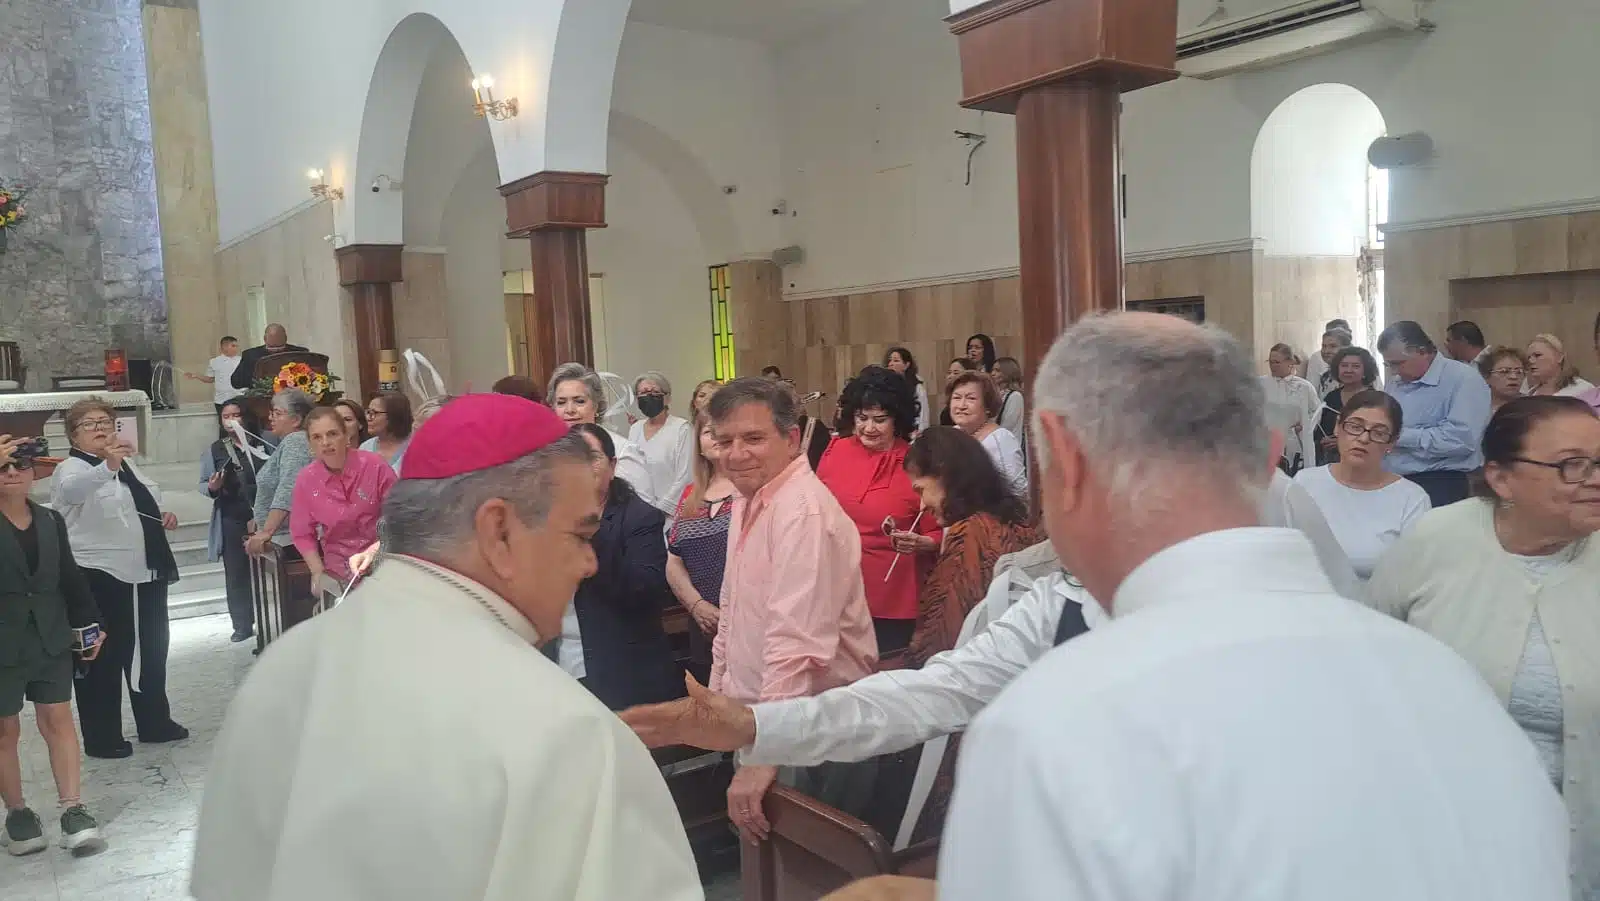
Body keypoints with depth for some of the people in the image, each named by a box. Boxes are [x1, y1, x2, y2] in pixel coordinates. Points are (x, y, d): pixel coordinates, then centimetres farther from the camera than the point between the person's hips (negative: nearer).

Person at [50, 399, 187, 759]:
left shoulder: (126, 464, 14)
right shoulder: (72, 469, -10)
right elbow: (72, 489, -36)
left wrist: (163, 517, 8)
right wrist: (108, 466, -55)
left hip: (145, 574, 8)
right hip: (100, 580, -8)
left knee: (151, 650, 16)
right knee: (104, 658, 2)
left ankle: (155, 723, 29)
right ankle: (102, 737, 13)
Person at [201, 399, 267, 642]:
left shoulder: (262, 444, 0)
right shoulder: (216, 449, 4)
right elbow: (203, 484, 7)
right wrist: (212, 488, -15)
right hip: (231, 519, 1)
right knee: (237, 573, 6)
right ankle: (242, 625, 15)